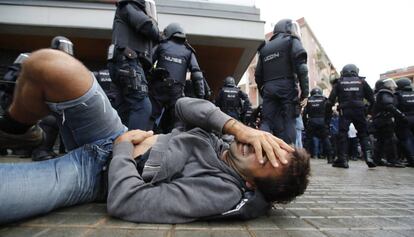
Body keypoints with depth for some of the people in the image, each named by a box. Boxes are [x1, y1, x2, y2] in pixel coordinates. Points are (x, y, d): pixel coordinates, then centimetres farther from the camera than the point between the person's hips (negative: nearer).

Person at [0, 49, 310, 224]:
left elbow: (124, 202, -29)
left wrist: (123, 145, -17)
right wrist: (237, 126, -19)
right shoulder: (223, 140, -5)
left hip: (100, 172, -5)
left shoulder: (220, 191, -27)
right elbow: (184, 105, -8)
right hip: (119, 143, 5)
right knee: (55, 66, -15)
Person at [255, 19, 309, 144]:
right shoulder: (291, 40, 10)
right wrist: (305, 91, -8)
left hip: (268, 90, 4)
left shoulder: (265, 47, 24)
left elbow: (258, 75, 19)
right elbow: (300, 66, -6)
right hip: (287, 88, -4)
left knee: (267, 123, 4)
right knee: (287, 124, -2)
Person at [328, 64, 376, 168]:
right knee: (363, 134, 11)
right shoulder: (362, 81, 13)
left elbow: (331, 98, 1)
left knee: (342, 134, 0)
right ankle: (368, 156, -1)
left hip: (344, 111, -1)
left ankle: (342, 159, -3)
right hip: (359, 110, 2)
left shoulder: (339, 82, 9)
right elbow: (371, 96, 11)